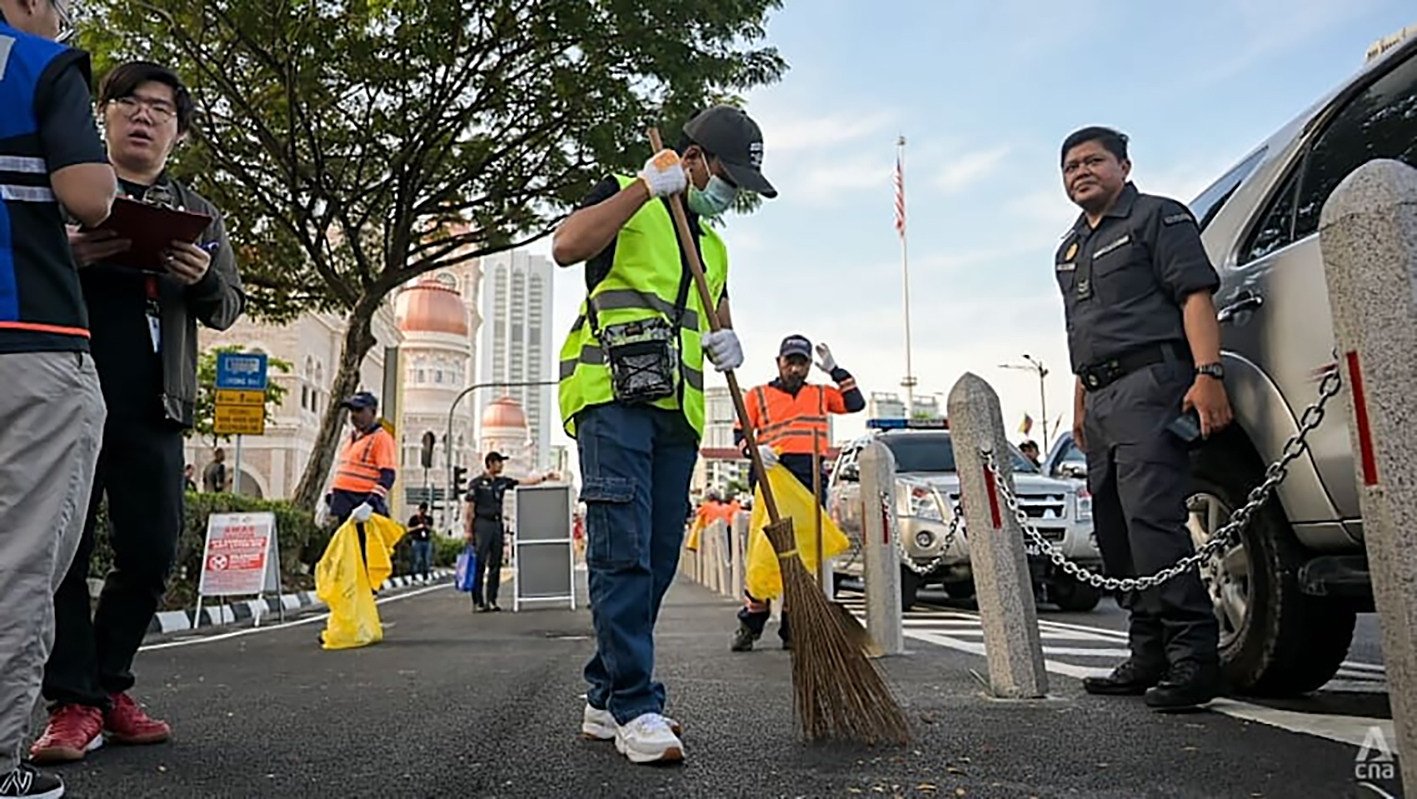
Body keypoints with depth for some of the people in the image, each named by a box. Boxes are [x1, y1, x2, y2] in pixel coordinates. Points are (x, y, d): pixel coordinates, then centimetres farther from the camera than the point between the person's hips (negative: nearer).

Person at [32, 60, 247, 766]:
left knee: (152, 553, 1)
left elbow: (228, 310, 15)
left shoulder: (200, 217, 19)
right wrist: (66, 256, -12)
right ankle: (75, 702, 6)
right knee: (64, 547, -2)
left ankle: (109, 685, 17)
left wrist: (205, 279, -8)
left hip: (153, 408, 2)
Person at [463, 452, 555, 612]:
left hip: (497, 525, 6)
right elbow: (470, 509, -4)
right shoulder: (477, 483, -2)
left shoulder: (502, 482, 14)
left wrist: (544, 477, 7)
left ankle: (491, 600, 10)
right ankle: (477, 602, -3)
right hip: (482, 524, -6)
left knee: (495, 565, 5)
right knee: (479, 564, -6)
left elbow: (525, 482, 15)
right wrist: (468, 530, -9)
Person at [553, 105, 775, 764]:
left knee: (656, 561, 5)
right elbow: (567, 247, -13)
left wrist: (725, 342, 11)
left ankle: (605, 699, 15)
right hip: (612, 397, -7)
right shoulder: (625, 199, 6)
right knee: (623, 555, -13)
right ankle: (636, 707, -9)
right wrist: (645, 187, -13)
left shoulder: (714, 245, 27)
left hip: (677, 413, 7)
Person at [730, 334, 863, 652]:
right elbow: (740, 434, 9)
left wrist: (834, 370, 7)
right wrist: (754, 448, -13)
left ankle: (793, 628, 9)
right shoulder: (758, 395, 14)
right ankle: (750, 624, 0)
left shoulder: (820, 395, 21)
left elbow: (856, 403, 10)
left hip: (810, 482, 3)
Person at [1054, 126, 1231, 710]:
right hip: (1101, 399, 8)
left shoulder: (1157, 217, 4)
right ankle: (1150, 656, 14)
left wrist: (1207, 373, -21)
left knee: (1152, 519, -18)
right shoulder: (1071, 248, 26)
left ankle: (1192, 656, -13)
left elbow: (1195, 295, -8)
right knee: (1116, 531, 7)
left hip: (1148, 383, -8)